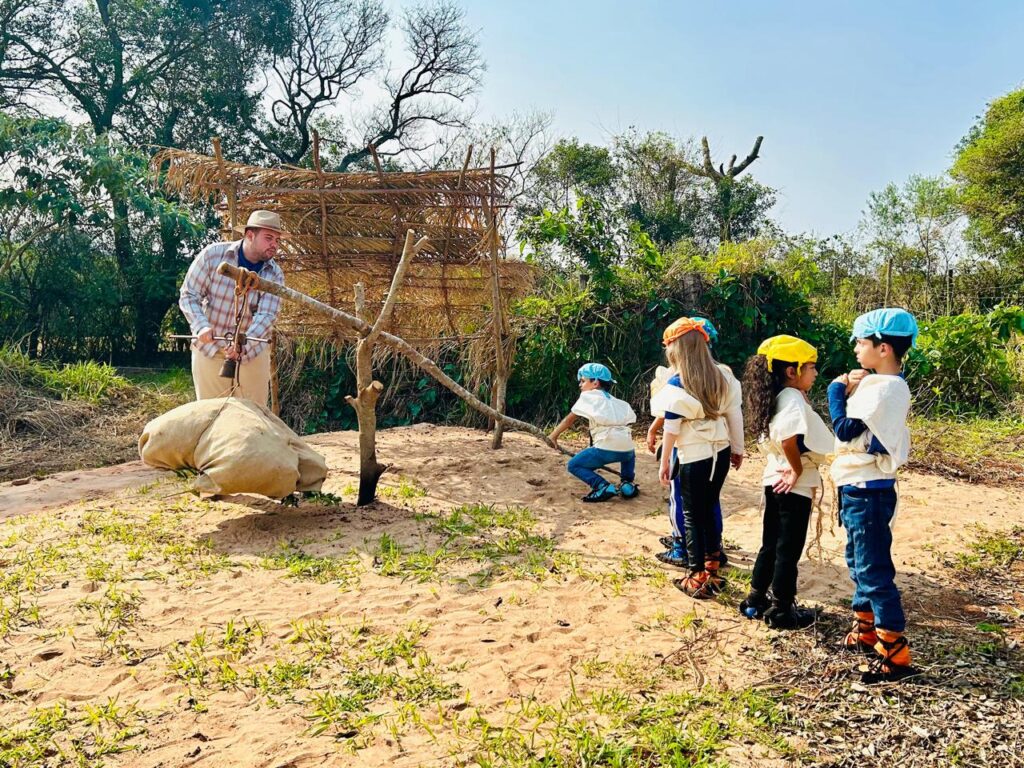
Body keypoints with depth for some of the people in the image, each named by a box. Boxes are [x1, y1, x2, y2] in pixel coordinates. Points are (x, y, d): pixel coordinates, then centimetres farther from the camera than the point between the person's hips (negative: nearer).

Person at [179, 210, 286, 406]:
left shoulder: (274, 274, -8)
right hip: (209, 349, -1)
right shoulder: (212, 254, -10)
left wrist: (243, 346, -36)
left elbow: (266, 316, -19)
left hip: (252, 353, 1)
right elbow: (189, 295, -8)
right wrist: (201, 327, -26)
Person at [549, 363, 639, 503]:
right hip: (627, 449, 6)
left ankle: (603, 487, -9)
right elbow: (629, 419, 18)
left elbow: (570, 419, 16)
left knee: (573, 465, 10)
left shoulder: (588, 396, 13)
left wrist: (553, 435, 27)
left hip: (605, 449, -6)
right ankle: (628, 483, 18)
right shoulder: (617, 402, 28)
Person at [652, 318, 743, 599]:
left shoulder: (677, 384, -15)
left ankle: (697, 580, 14)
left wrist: (664, 463, -3)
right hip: (720, 454, 6)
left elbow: (672, 429, -12)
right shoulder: (723, 376, 1)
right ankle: (712, 572, 28)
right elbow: (735, 414, 6)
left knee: (693, 517, 7)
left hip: (693, 459, -5)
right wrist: (738, 448, 17)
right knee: (709, 510, 19)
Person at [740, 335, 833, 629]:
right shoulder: (793, 398, -20)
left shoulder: (774, 397, 8)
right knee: (788, 549, 4)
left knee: (771, 544, 17)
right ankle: (781, 611, 16)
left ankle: (756, 601, 27)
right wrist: (798, 471, -21)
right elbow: (789, 439, -35)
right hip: (795, 485, -8)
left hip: (775, 480, 8)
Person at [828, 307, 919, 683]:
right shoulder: (878, 384, 10)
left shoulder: (885, 388, -21)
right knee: (859, 561, 21)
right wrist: (848, 390, -1)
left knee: (874, 570, -3)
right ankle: (866, 630, 35)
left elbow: (845, 429, -21)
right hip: (858, 487, 10)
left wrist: (837, 390, -9)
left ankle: (896, 654, 6)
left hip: (868, 492, -10)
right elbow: (848, 422, 11)